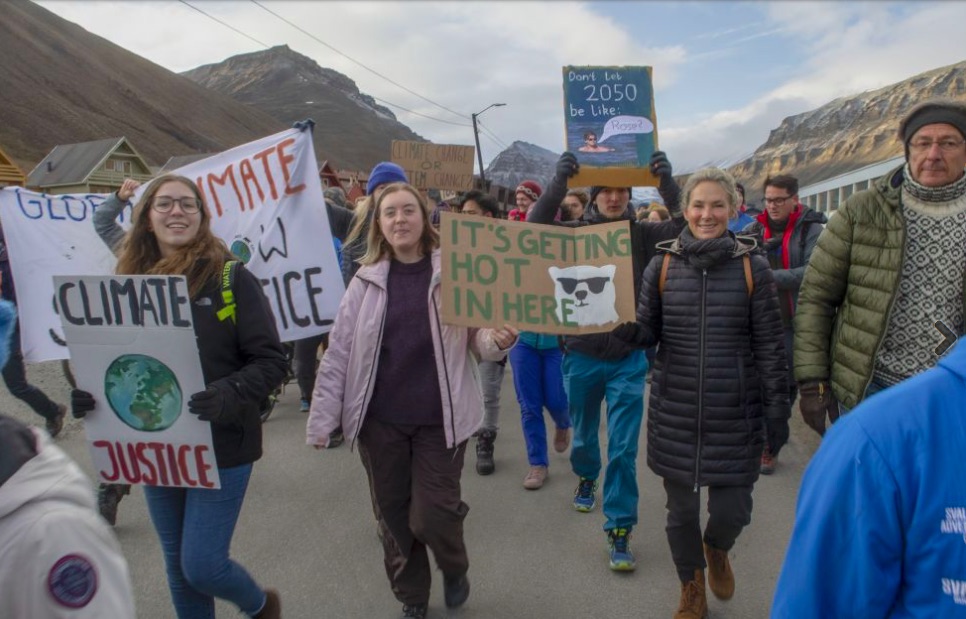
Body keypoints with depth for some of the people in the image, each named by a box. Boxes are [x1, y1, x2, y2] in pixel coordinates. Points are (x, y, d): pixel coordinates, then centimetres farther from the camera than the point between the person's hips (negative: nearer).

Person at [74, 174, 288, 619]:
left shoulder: (230, 277, -10)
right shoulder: (131, 280, 2)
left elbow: (270, 360, -13)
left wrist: (230, 394, -30)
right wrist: (88, 393, -9)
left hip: (220, 445, -5)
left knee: (201, 566, -1)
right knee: (178, 564, 17)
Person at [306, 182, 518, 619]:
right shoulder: (366, 280, 0)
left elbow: (479, 342, -1)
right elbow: (339, 353, 1)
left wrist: (499, 340, -24)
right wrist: (321, 420, 0)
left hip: (439, 419, -2)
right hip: (380, 420, 3)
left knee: (431, 516, 0)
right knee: (394, 516, 13)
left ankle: (454, 569, 36)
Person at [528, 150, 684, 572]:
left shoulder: (640, 234, -2)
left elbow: (682, 228, -14)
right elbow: (536, 227, -19)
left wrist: (667, 182, -25)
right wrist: (559, 180, -29)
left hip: (628, 358, 0)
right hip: (581, 355, 1)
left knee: (624, 449, 0)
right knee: (584, 433, 22)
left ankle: (619, 529, 12)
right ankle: (586, 478, 52)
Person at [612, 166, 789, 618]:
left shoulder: (753, 268, -3)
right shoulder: (663, 265, 0)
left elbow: (770, 346, 0)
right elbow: (647, 333, 2)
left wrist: (777, 409, 0)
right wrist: (623, 327, -20)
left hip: (735, 414, -1)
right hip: (674, 411, 1)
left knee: (732, 511, 5)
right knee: (681, 509, 12)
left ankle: (717, 549, 44)